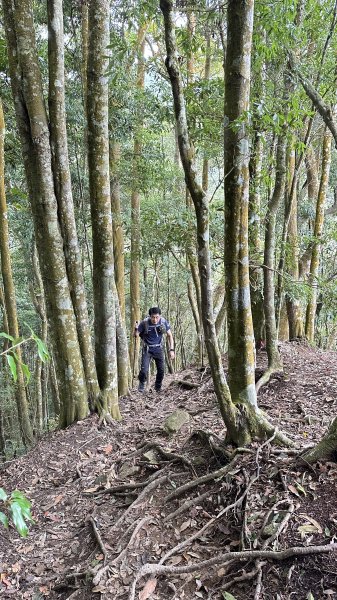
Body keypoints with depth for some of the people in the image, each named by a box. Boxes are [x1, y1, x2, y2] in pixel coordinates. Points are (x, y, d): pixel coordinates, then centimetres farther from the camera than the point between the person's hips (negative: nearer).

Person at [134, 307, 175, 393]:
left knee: (161, 370, 2)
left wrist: (171, 349, -9)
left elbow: (170, 335, -2)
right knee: (144, 370, -13)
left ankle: (158, 388, 26)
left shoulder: (164, 322, -12)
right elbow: (136, 334, -11)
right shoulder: (144, 323, -18)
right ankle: (142, 383, 18)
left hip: (158, 349, 2)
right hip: (147, 349, -2)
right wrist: (136, 328, -33)